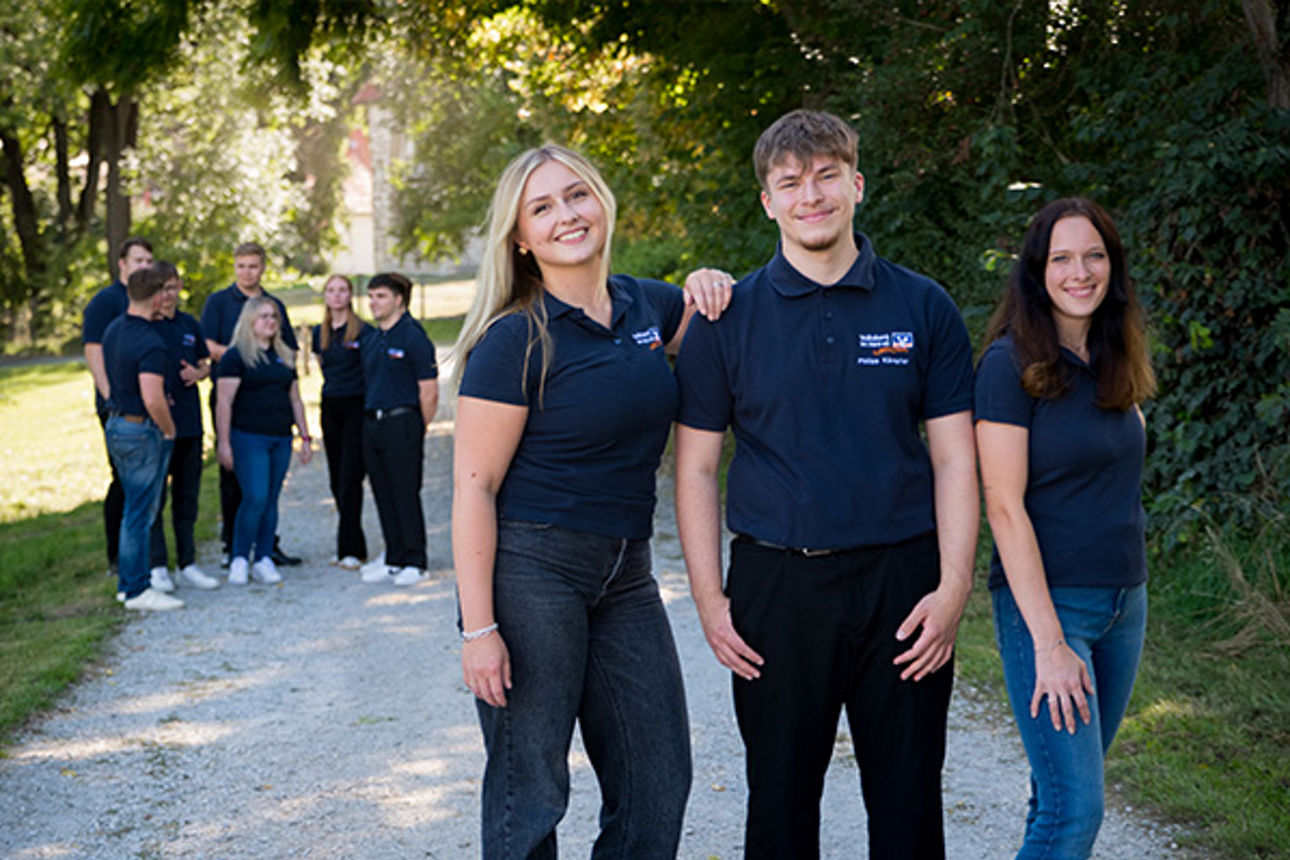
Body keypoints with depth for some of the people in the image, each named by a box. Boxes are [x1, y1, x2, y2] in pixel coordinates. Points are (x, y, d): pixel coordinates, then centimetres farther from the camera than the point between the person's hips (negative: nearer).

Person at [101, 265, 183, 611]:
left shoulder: (114, 329, 6)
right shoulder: (150, 343, -23)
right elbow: (153, 400, -29)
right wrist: (169, 430, -13)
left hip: (116, 424, 9)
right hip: (143, 431, -9)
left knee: (134, 508, 18)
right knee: (140, 512, -3)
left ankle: (127, 582, 23)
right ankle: (137, 591, 3)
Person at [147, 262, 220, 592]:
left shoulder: (190, 325, 11)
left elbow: (205, 364, 20)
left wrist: (197, 373, -2)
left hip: (189, 422, 5)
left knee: (187, 497, 11)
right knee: (155, 497, 0)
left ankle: (187, 563, 19)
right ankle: (157, 566, 8)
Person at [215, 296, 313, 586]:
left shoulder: (284, 356, 17)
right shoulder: (236, 355, -3)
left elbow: (295, 399, 22)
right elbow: (224, 401, -8)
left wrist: (305, 437, 17)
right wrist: (223, 442, -13)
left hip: (281, 439, 6)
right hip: (248, 437, -6)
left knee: (271, 500, 6)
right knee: (255, 498, -12)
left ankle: (263, 559, 13)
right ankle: (239, 559, 1)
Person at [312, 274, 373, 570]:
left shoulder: (363, 331, -7)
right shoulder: (319, 333, 10)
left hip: (355, 407, -6)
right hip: (330, 407, 6)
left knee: (350, 479, -9)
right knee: (337, 479, 7)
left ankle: (350, 549, -6)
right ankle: (353, 544, 15)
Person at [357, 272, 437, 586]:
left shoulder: (413, 337, -9)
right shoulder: (369, 339, 14)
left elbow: (428, 392, -10)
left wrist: (418, 431, -5)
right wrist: (370, 418, 14)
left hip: (401, 422, -7)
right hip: (371, 424, 7)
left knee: (406, 495, -3)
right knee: (384, 495, 10)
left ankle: (414, 563, 5)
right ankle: (393, 558, 18)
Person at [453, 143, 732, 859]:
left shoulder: (647, 306, 7)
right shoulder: (516, 339, -11)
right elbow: (473, 486, -12)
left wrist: (706, 290, 2)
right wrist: (478, 627, -18)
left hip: (625, 576, 6)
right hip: (529, 570, -6)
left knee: (657, 786, 10)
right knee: (529, 797, 2)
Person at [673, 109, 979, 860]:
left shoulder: (924, 308, 3)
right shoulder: (729, 318, 2)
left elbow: (955, 459, 2)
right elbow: (697, 467, 4)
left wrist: (954, 587, -8)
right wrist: (710, 600, -3)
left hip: (900, 580, 0)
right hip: (776, 584, 0)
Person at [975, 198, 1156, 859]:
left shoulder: (1113, 363, 9)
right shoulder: (1012, 363, -12)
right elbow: (1004, 507, -16)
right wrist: (1048, 643, -19)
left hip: (1123, 602, 7)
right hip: (1044, 601, -7)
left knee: (1065, 792, 13)